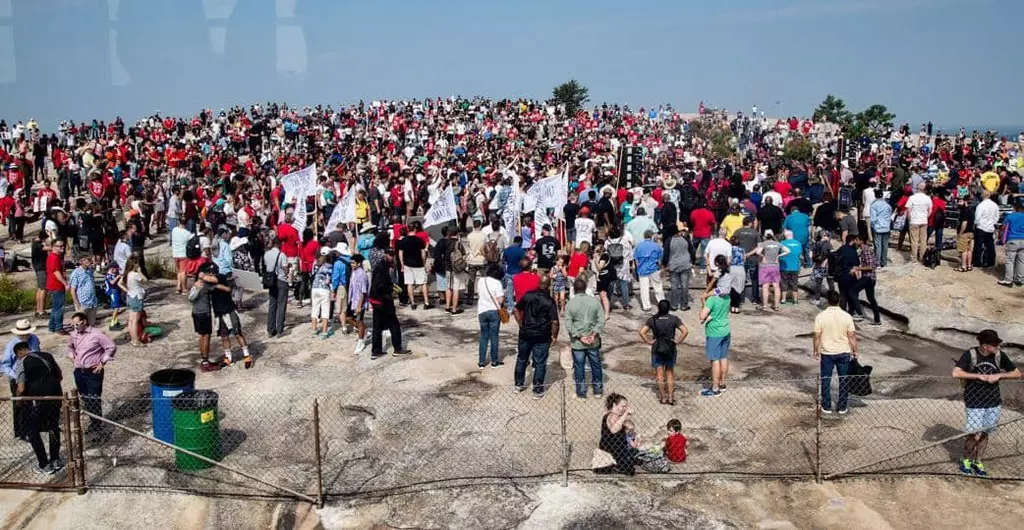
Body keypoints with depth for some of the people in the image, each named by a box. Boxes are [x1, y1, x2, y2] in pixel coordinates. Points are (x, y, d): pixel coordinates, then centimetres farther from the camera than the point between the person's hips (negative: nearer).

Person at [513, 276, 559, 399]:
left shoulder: (528, 295, -2)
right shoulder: (550, 302, -13)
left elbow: (517, 310, 6)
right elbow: (554, 322, -16)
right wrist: (554, 336, -3)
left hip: (525, 334, 4)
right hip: (542, 337, -3)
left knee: (521, 359, 20)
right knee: (540, 363, 6)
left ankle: (519, 384, 31)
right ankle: (538, 390, 11)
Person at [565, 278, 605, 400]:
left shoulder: (570, 304, -9)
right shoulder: (595, 301, -5)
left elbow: (568, 325, -12)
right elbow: (601, 321, -8)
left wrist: (579, 337, -10)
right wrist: (594, 334, -10)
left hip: (577, 343, -2)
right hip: (594, 342, 2)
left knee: (579, 367, 10)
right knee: (596, 365, 17)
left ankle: (581, 393, 18)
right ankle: (598, 390, 29)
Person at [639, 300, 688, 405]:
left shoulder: (652, 320, -4)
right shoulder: (674, 319, -5)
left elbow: (642, 332, -13)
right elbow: (685, 331, -14)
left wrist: (649, 341, -4)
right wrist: (678, 341, -5)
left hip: (657, 349, 0)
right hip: (670, 349, 0)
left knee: (660, 374, 9)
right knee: (670, 373, 14)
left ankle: (663, 397, 14)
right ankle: (671, 397, 13)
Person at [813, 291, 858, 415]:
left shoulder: (820, 316, -13)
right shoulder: (847, 316, -10)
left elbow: (817, 337, -8)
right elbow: (852, 336, -5)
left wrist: (816, 351, 5)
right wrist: (855, 350, 7)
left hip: (826, 353, -1)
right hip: (843, 353, 1)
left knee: (826, 380, 12)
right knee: (844, 380, 13)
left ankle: (826, 407, 17)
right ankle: (842, 407, 18)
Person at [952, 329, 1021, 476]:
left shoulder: (1000, 355, -3)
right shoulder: (970, 354, -14)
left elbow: (1017, 373, 4)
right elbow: (956, 373, -23)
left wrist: (999, 375, -12)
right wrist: (979, 376, -22)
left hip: (993, 403, 4)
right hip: (974, 403, -4)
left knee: (984, 434, 12)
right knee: (974, 435, -3)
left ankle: (977, 462, 31)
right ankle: (965, 460, 22)